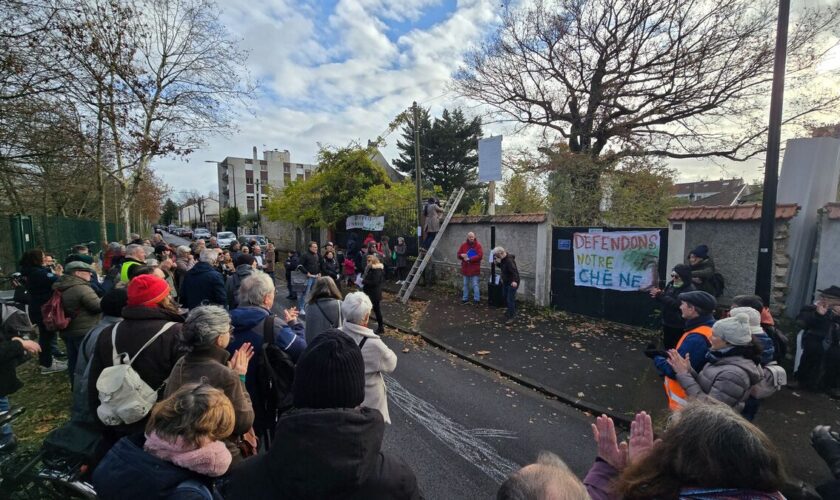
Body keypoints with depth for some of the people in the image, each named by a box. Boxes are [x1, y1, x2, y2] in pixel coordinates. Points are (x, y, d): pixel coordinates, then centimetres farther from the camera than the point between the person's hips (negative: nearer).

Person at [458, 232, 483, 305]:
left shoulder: (478, 245, -6)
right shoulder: (463, 245, 4)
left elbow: (480, 256, -16)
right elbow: (459, 255, 6)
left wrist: (470, 259, -20)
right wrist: (462, 255, -18)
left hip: (475, 269, -4)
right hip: (465, 268, 4)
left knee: (475, 285, -1)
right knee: (466, 284, 14)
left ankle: (477, 299, 7)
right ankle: (465, 299, 24)